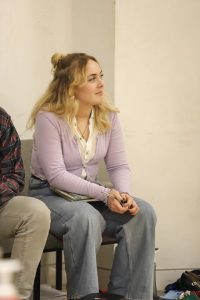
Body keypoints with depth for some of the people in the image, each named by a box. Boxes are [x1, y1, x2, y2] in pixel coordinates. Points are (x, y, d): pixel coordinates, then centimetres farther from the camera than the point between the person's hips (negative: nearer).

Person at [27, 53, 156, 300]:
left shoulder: (108, 117, 0)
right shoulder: (49, 118, -17)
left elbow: (119, 166, 1)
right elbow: (56, 176, -22)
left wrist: (125, 194, -23)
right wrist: (105, 194, -30)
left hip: (89, 195, 6)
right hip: (49, 196, -6)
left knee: (143, 212, -18)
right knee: (86, 217, -38)